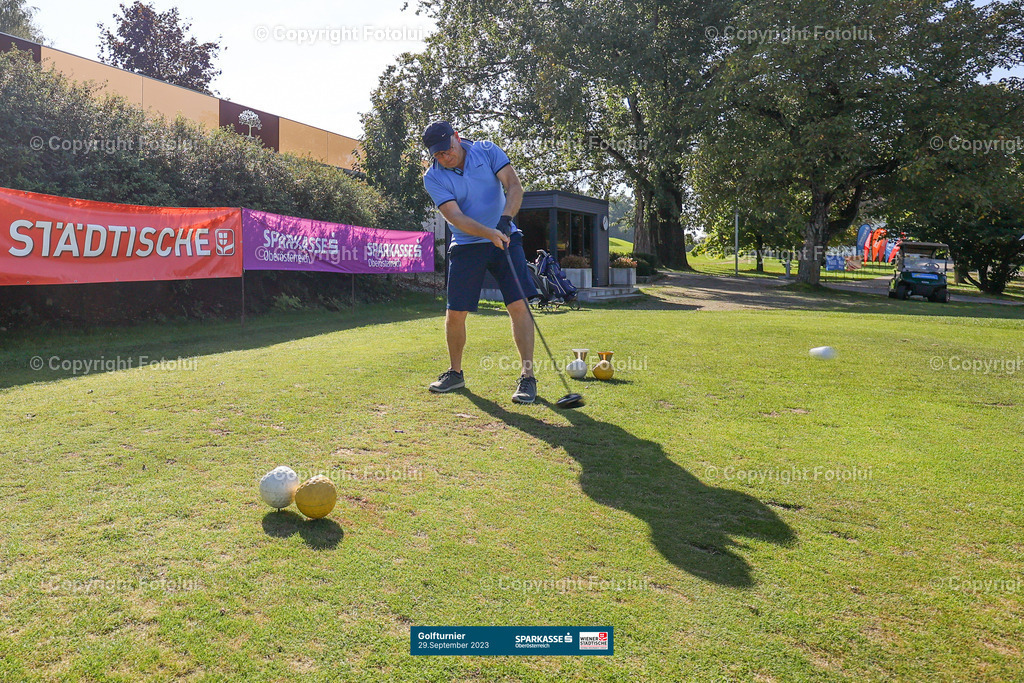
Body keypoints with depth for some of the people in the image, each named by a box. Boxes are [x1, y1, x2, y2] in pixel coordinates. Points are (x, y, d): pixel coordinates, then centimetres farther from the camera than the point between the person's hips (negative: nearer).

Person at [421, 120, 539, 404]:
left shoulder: (487, 151, -2)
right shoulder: (433, 178, -6)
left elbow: (514, 187, -10)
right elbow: (455, 216, -18)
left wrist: (505, 220, -28)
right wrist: (489, 233, -34)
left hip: (505, 239, 0)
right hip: (466, 247, 1)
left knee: (519, 305, -12)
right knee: (455, 313, 1)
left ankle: (527, 376, -8)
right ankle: (455, 372, 22)